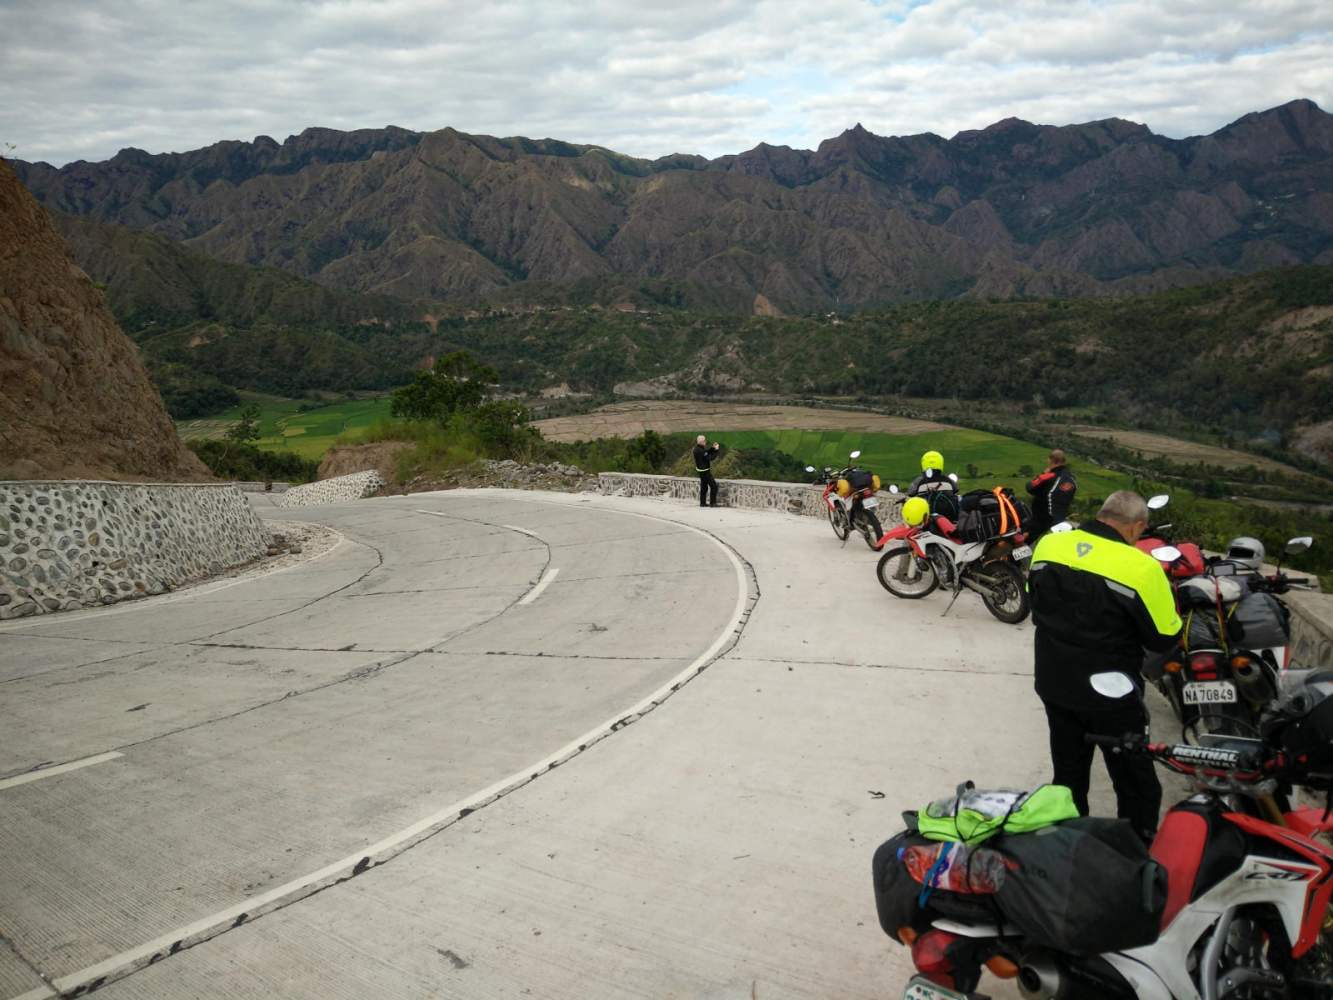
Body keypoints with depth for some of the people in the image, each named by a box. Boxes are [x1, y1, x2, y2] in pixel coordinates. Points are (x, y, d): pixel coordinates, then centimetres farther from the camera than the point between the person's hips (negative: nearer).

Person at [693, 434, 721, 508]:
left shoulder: (698, 448, 6)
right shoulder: (699, 450, -26)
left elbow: (707, 453, 16)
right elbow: (709, 458, -25)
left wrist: (712, 448, 3)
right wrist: (716, 450, -19)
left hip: (702, 470, 10)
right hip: (704, 471, -10)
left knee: (704, 486, 17)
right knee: (713, 485, -5)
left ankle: (703, 503, 22)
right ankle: (712, 502, -1)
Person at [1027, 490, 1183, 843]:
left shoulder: (1048, 544, -8)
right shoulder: (1141, 568, -25)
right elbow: (1165, 639, -13)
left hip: (1053, 684, 6)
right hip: (1110, 695, -5)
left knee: (1068, 776, 23)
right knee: (1135, 782, 15)